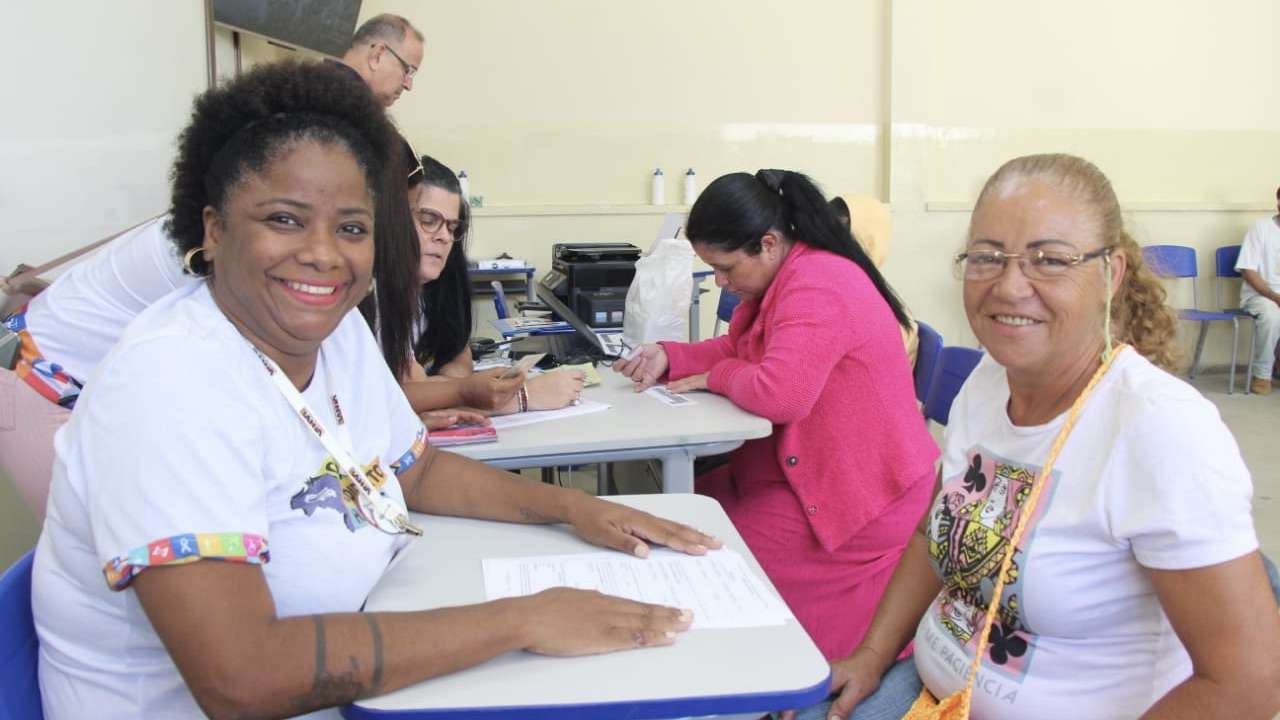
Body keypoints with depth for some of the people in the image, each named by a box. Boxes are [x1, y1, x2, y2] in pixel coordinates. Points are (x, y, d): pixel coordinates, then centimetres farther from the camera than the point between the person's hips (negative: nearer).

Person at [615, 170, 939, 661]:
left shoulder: (817, 287, -24)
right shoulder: (786, 278, 8)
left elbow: (778, 394, -34)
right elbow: (741, 349, 16)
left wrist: (715, 377, -14)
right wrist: (669, 358, -1)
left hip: (858, 504, -10)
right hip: (806, 470, 10)